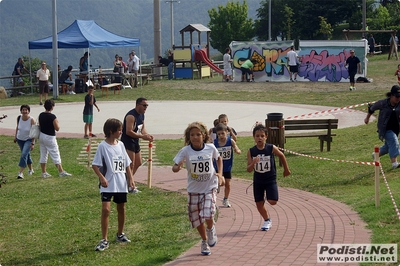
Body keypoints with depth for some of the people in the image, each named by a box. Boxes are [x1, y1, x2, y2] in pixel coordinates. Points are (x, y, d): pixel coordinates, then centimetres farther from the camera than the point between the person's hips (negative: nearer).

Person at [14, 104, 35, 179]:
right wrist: (15, 137, 11)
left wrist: (33, 143, -21)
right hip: (20, 139, 5)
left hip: (29, 140, -5)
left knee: (24, 154, -20)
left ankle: (21, 173, -21)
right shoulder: (19, 118, -11)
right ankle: (31, 169, 37)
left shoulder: (32, 120, -23)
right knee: (27, 154, 17)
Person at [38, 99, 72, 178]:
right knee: (55, 155, -1)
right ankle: (61, 172, 2)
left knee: (43, 155, 12)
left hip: (41, 135, 7)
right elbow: (57, 128, -15)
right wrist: (57, 122, 1)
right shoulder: (52, 117, -19)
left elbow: (40, 125, 12)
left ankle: (44, 173, 16)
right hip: (49, 137, -7)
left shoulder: (41, 115, 2)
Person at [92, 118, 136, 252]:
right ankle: (104, 240, -10)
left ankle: (120, 234, 34)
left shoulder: (120, 145, 7)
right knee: (106, 209, -15)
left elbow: (126, 164, 15)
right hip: (108, 185, -6)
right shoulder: (103, 146, -10)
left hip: (121, 184, 6)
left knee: (121, 208, 15)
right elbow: (95, 165, -11)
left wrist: (131, 178, 8)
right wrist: (102, 178, -23)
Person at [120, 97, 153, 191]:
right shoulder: (131, 116, -21)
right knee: (131, 165, -10)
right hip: (127, 141, -10)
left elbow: (142, 128, 18)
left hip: (135, 141, 10)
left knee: (138, 163, 17)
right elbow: (129, 131, -27)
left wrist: (147, 135, -3)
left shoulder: (142, 115, 9)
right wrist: (142, 136, -27)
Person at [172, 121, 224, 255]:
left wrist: (220, 174, 2)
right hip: (194, 189, 1)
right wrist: (178, 167, -38)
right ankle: (204, 241, 36)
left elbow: (218, 158, 13)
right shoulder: (185, 151, -13)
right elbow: (174, 168, -15)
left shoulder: (211, 148, -8)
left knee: (208, 215, -20)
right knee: (197, 219, 11)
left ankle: (211, 229, 15)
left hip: (210, 187, -1)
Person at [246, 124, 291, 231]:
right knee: (259, 204, 7)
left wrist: (286, 169, 16)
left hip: (270, 179, -2)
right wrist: (253, 163, -31)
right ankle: (267, 220, 31)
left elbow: (281, 156, 6)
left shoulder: (271, 148, -14)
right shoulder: (251, 151, -10)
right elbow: (249, 170, -9)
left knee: (272, 201, -16)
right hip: (258, 180, 2)